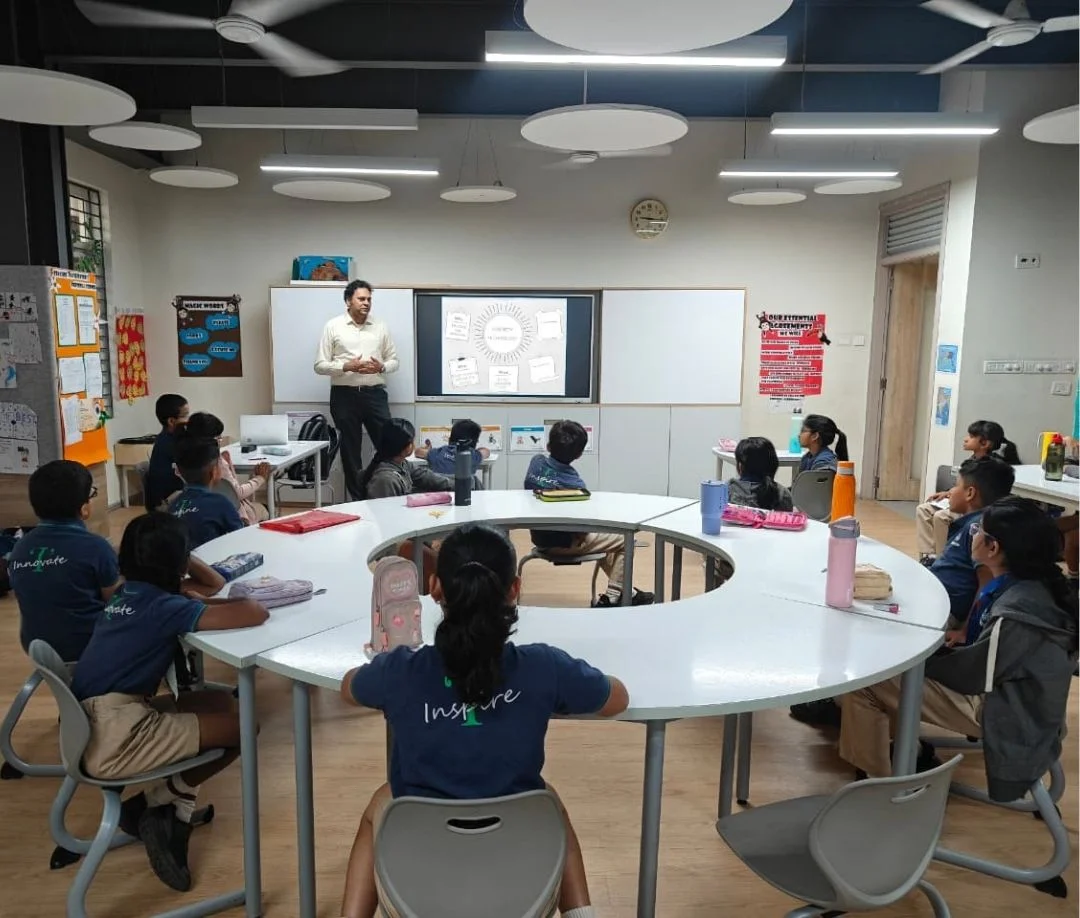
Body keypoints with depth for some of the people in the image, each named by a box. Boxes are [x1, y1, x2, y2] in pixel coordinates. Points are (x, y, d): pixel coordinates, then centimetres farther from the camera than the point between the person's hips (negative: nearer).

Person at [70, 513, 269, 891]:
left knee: (221, 702, 15)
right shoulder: (164, 607, -16)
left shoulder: (129, 594, 11)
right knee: (241, 727, -6)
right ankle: (156, 802, 10)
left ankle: (174, 805, 8)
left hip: (97, 724, 10)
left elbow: (214, 584, 23)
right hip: (113, 739, -10)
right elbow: (255, 614, -23)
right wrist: (199, 602, -4)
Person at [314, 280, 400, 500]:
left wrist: (381, 367, -10)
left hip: (375, 394, 2)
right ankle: (358, 499, 16)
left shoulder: (380, 327, 8)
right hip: (345, 395, -1)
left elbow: (394, 360, 12)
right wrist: (346, 366, -17)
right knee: (350, 449, 6)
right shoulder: (333, 326, 1)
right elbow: (320, 365, -2)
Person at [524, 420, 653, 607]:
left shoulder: (536, 460, -10)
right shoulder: (575, 484, -28)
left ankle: (625, 592, 36)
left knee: (600, 536, 31)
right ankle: (610, 599, 12)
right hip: (563, 543, -8)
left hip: (540, 536, 8)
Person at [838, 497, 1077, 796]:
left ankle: (875, 780, 2)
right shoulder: (1032, 583, -3)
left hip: (1003, 712, -10)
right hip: (1009, 691, 10)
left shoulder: (1018, 612, -30)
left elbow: (973, 676, -21)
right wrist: (962, 639, 0)